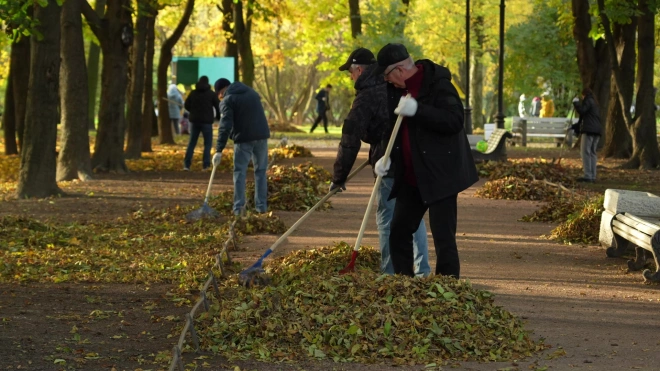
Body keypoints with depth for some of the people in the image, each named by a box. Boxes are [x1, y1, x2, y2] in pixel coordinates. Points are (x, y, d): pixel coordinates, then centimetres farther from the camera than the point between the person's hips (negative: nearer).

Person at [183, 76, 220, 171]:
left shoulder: (193, 93, 5)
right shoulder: (211, 94, -2)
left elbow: (186, 105, 6)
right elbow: (218, 107, -1)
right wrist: (218, 117, 18)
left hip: (194, 121, 3)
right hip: (206, 121, -3)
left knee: (192, 142, 10)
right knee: (208, 143, 6)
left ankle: (186, 164, 2)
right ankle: (206, 164, -5)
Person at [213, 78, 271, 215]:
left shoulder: (227, 101, -5)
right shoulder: (252, 92, 18)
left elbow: (225, 126, -14)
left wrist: (219, 150, -16)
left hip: (244, 138, -5)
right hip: (261, 136, 5)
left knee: (240, 172, 0)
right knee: (261, 171, 11)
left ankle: (239, 207, -7)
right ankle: (261, 206, 10)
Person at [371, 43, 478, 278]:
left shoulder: (438, 84, -16)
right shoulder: (395, 89, 8)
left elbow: (454, 121, -26)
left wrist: (417, 110, -33)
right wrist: (386, 156, 2)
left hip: (440, 174, -8)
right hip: (410, 177, 8)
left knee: (443, 237, -7)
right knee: (398, 232, 11)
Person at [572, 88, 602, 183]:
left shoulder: (587, 101, -3)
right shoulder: (594, 103, 25)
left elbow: (581, 111, -18)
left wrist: (576, 102, -2)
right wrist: (577, 126, 38)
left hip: (588, 130, -9)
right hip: (597, 130, 9)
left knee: (585, 152, -9)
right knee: (592, 153, 10)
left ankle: (587, 176, -16)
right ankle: (593, 176, 7)